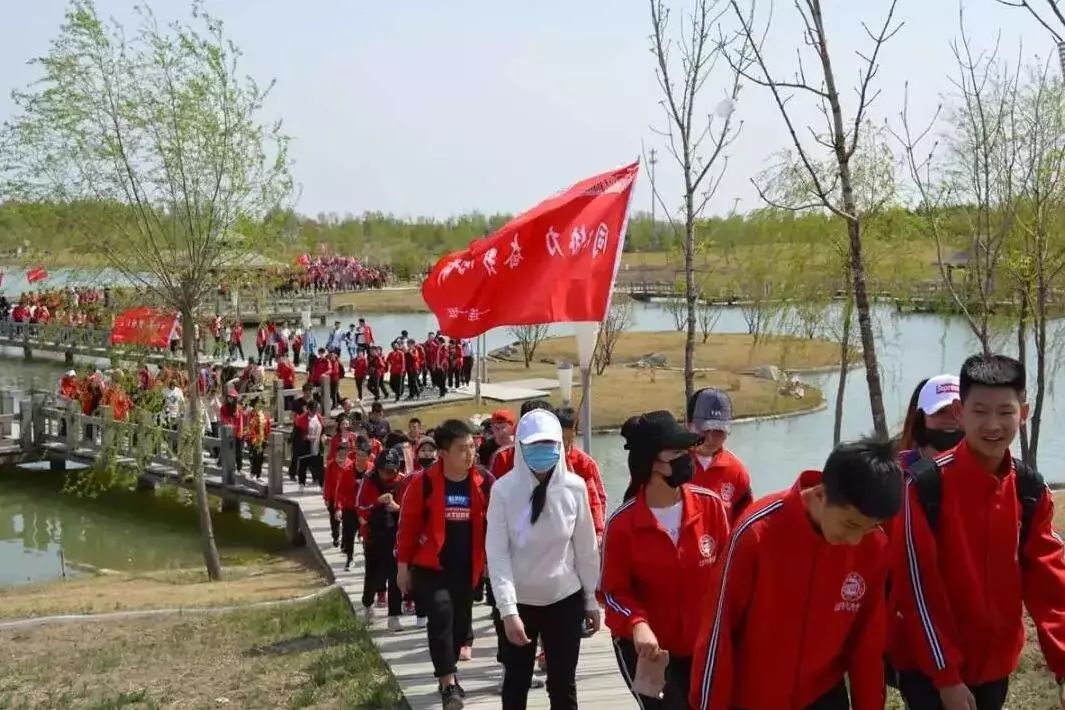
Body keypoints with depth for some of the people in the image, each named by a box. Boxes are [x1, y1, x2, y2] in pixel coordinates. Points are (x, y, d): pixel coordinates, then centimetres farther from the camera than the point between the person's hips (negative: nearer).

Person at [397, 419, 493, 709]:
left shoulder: (483, 482, -5)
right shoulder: (424, 483, -12)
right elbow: (408, 524, -4)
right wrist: (403, 565, -2)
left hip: (467, 569, 3)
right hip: (430, 567, -3)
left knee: (460, 622, 13)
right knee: (441, 615, -19)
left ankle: (446, 675, 35)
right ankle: (448, 683, -11)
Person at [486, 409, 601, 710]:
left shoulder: (574, 487, -9)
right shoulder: (504, 490, -14)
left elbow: (586, 547, 0)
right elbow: (497, 554, -14)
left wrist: (591, 600, 6)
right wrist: (508, 610, -20)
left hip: (565, 598, 1)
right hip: (520, 601, -1)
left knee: (563, 684, 8)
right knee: (516, 682, 10)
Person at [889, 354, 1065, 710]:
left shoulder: (1031, 491, -1)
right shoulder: (927, 485, -17)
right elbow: (917, 584, -15)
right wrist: (945, 675, -14)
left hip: (994, 664, 5)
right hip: (928, 665, -5)